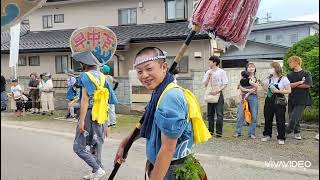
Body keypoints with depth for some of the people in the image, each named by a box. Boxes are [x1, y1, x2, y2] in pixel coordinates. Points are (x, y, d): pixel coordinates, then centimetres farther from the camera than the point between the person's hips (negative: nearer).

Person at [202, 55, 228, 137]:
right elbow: (205, 84, 7)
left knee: (219, 114, -7)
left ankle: (219, 132, -4)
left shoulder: (222, 72, -1)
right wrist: (209, 76, -6)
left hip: (218, 94, -5)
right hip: (210, 94, 5)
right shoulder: (208, 72, 11)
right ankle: (211, 130, 17)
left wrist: (217, 91, -18)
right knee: (210, 113, 8)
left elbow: (225, 84, -5)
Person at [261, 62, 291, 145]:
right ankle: (267, 135, 25)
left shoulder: (283, 79, -6)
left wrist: (278, 91, -18)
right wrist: (265, 86, -2)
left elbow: (289, 90, -8)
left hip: (279, 102, -5)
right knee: (267, 119, 10)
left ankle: (281, 138, 9)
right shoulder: (269, 78, 10)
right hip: (269, 101, 6)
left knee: (280, 120, -2)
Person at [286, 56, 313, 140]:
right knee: (292, 117, 8)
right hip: (291, 99, 4)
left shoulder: (306, 74, 0)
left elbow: (307, 85, -15)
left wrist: (293, 85, -8)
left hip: (301, 100, -4)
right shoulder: (290, 75, 10)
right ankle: (297, 132, 26)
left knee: (295, 117, -12)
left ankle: (287, 131, 5)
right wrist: (299, 83, -14)